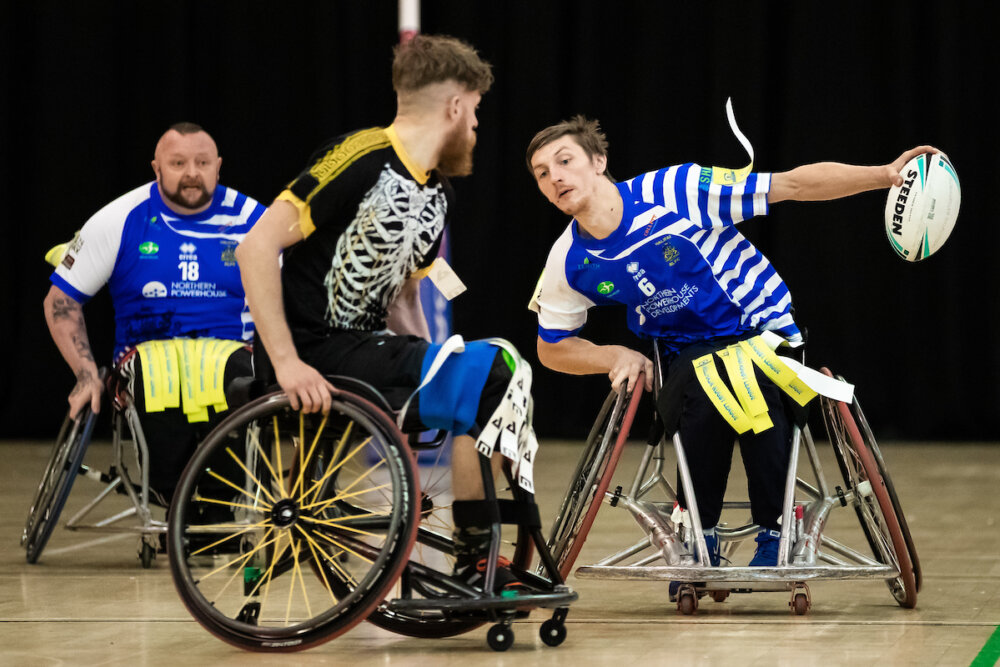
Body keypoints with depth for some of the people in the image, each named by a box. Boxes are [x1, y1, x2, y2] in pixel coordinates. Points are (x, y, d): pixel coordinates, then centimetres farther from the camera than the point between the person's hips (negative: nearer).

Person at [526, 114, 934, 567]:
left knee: (754, 389, -35)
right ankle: (700, 537, -15)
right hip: (688, 352, 2)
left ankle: (773, 533, -17)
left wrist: (885, 174, -27)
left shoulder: (673, 191, -20)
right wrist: (618, 357, -10)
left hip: (763, 329, -2)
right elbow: (553, 347, 9)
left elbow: (792, 184, -19)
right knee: (706, 395, -34)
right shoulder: (567, 263, -8)